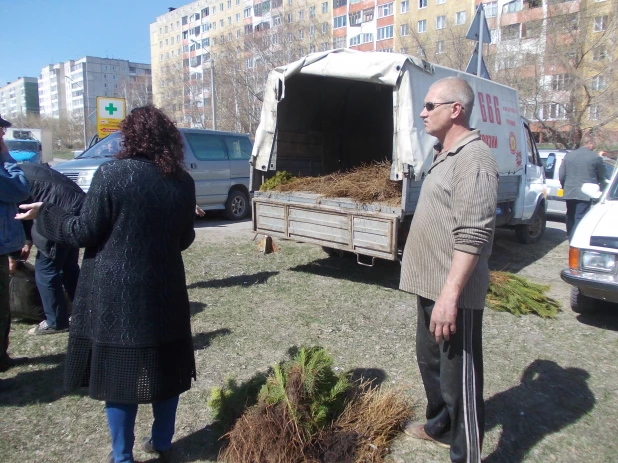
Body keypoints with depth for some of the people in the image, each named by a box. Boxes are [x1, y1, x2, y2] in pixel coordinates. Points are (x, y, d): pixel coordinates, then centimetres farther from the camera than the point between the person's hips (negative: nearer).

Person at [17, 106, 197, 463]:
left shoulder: (111, 174, -11)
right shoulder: (183, 181, 0)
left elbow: (85, 232, -7)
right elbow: (185, 239, 7)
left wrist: (45, 213, 9)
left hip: (115, 293, -3)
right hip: (165, 290, 4)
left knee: (118, 371, 11)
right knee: (166, 366, 17)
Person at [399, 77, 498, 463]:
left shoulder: (473, 160, -18)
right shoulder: (446, 155, 14)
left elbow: (471, 237, -25)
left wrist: (450, 294, -28)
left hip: (454, 293, -11)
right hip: (431, 286, 11)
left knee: (459, 377, 1)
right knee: (430, 361, 24)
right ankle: (440, 425, 44)